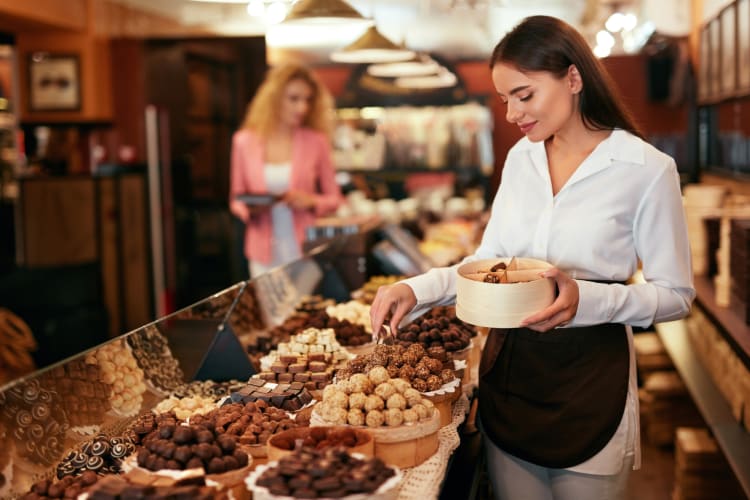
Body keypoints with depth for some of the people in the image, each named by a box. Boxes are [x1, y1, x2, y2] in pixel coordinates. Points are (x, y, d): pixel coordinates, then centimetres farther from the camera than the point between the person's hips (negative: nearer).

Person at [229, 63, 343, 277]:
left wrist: (311, 202, -13)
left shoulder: (316, 141, -1)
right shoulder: (244, 141, 2)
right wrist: (250, 209, -10)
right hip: (265, 254, 1)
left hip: (306, 251, -1)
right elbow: (236, 200, 10)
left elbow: (334, 198, 5)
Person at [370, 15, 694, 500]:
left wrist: (589, 300, -25)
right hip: (508, 369, 5)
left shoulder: (647, 169, -12)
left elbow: (676, 294, -8)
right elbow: (489, 259, 10)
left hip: (590, 380, -5)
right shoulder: (521, 158, 5)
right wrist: (417, 290, -7)